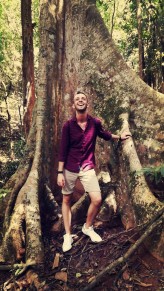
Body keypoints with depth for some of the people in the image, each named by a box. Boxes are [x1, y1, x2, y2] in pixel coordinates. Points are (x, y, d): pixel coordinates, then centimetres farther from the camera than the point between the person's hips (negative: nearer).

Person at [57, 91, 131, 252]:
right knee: (66, 200, 8)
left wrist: (119, 136, 33)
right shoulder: (68, 125, -11)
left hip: (88, 168, 2)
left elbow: (105, 134, 19)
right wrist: (60, 173, -11)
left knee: (97, 200, -5)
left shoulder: (95, 122, -4)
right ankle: (68, 235, 25)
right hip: (69, 169, -1)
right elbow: (63, 150, -9)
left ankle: (88, 227, 24)